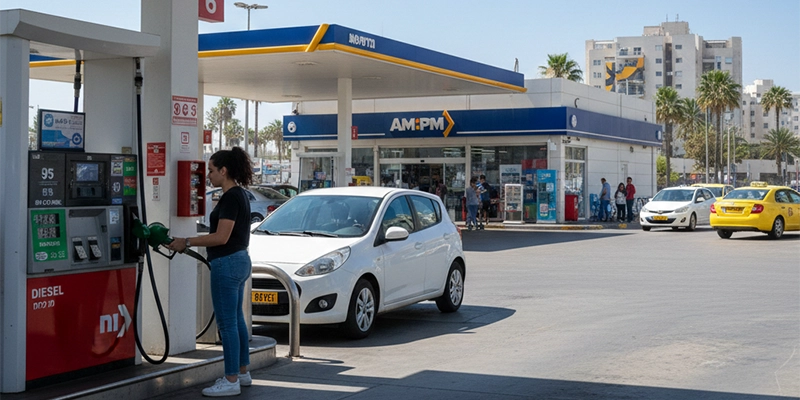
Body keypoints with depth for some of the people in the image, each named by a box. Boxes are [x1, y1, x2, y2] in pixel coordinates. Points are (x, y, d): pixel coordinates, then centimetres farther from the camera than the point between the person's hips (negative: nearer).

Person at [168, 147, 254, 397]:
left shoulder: (231, 198, -17)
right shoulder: (239, 195, 13)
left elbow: (221, 237, -22)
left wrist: (186, 242, -16)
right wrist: (189, 244, 18)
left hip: (227, 264, -11)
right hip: (239, 261, 11)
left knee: (227, 323, -5)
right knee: (236, 319, 17)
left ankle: (231, 381, 1)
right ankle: (243, 373, 26)